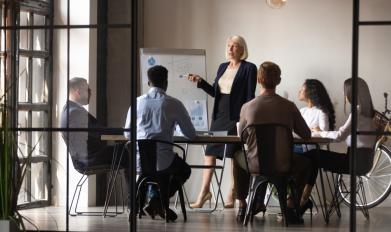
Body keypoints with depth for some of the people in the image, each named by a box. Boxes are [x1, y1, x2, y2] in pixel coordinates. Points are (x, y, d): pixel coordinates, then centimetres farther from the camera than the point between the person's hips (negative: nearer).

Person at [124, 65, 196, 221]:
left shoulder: (137, 103, 5)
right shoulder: (174, 104, -3)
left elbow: (128, 134, 16)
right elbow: (191, 135, 6)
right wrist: (174, 126, 28)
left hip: (138, 162, 4)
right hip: (162, 160, -4)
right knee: (184, 170, 28)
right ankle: (157, 202, 7)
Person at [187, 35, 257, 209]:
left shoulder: (249, 68, -4)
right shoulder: (222, 67, 15)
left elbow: (250, 96, -8)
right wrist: (200, 82, 4)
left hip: (236, 117, -6)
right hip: (219, 115, 6)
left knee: (235, 155, -1)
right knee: (210, 151, 3)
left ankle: (232, 194, 6)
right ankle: (204, 191, 8)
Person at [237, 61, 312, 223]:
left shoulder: (247, 107, -9)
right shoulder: (289, 107, -11)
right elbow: (306, 135, 1)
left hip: (255, 165, 1)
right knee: (305, 162, 31)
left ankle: (242, 207, 35)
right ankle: (290, 208, 22)